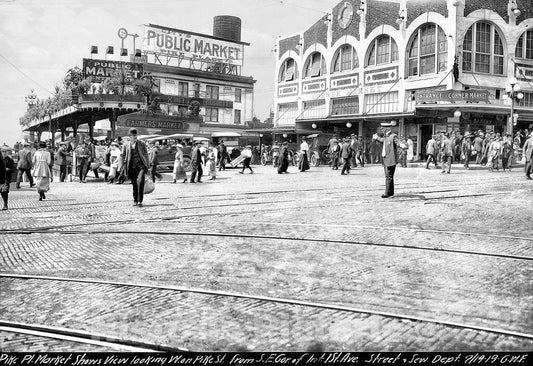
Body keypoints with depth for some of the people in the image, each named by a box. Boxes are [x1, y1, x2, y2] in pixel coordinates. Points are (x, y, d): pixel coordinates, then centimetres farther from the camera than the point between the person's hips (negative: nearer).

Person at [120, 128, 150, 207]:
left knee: (140, 181, -20)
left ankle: (140, 201, -16)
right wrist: (125, 166, 7)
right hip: (131, 167, 2)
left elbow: (146, 155, 12)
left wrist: (148, 166, 10)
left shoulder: (142, 144, 7)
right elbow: (122, 156, 15)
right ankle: (135, 200, 23)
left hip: (141, 165, -2)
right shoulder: (126, 145, 7)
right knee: (134, 184, 6)